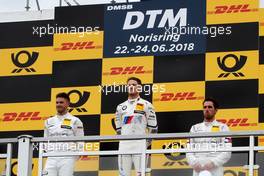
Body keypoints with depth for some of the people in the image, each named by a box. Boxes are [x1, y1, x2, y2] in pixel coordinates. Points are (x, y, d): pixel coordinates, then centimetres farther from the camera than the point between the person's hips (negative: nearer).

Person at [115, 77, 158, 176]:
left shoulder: (146, 105, 4)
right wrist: (124, 141, 10)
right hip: (124, 146, 4)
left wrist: (146, 143, -2)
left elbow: (153, 128, 4)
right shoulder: (121, 107, 15)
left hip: (140, 145, -4)